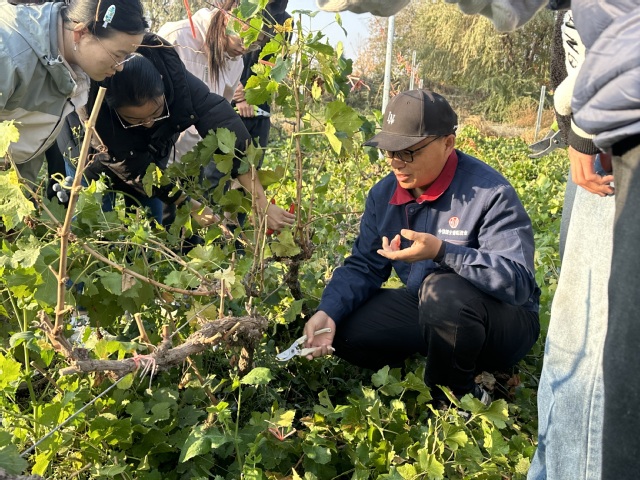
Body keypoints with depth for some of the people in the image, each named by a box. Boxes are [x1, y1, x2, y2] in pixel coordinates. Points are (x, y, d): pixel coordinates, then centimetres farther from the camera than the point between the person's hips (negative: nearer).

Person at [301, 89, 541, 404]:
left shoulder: (490, 194, -22)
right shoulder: (384, 194, -1)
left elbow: (518, 282, -30)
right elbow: (363, 267, 0)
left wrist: (442, 251, -40)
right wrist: (328, 312, -18)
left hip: (504, 323, -5)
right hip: (424, 308, 6)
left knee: (443, 291, -38)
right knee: (344, 330, -12)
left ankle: (456, 398, -10)